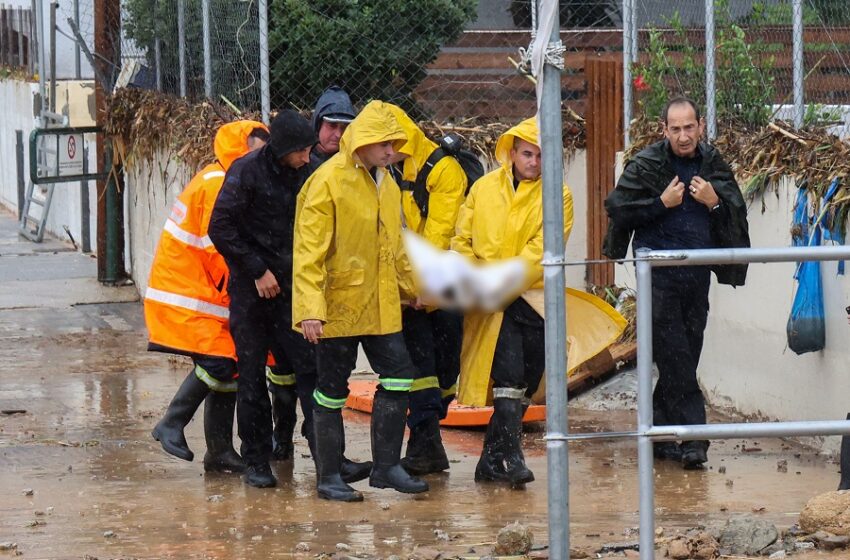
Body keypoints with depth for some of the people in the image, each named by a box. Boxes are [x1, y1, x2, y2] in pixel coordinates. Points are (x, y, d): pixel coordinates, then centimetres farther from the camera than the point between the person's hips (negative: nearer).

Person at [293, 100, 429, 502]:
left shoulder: (386, 184, 11)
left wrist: (413, 288, 26)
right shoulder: (328, 182, -14)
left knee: (399, 378, 3)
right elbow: (309, 250, -18)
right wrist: (310, 308, -24)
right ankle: (328, 477, 9)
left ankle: (386, 466, 13)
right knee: (332, 391, 2)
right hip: (339, 305, -7)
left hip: (381, 306, 7)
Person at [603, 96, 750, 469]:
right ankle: (692, 438, -10)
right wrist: (661, 203, -14)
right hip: (659, 274, -4)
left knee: (685, 356, 8)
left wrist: (715, 203, -9)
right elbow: (616, 208, -5)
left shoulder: (713, 165, 6)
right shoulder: (646, 165, -4)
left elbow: (738, 213, 11)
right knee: (675, 359, -9)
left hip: (697, 274, 4)